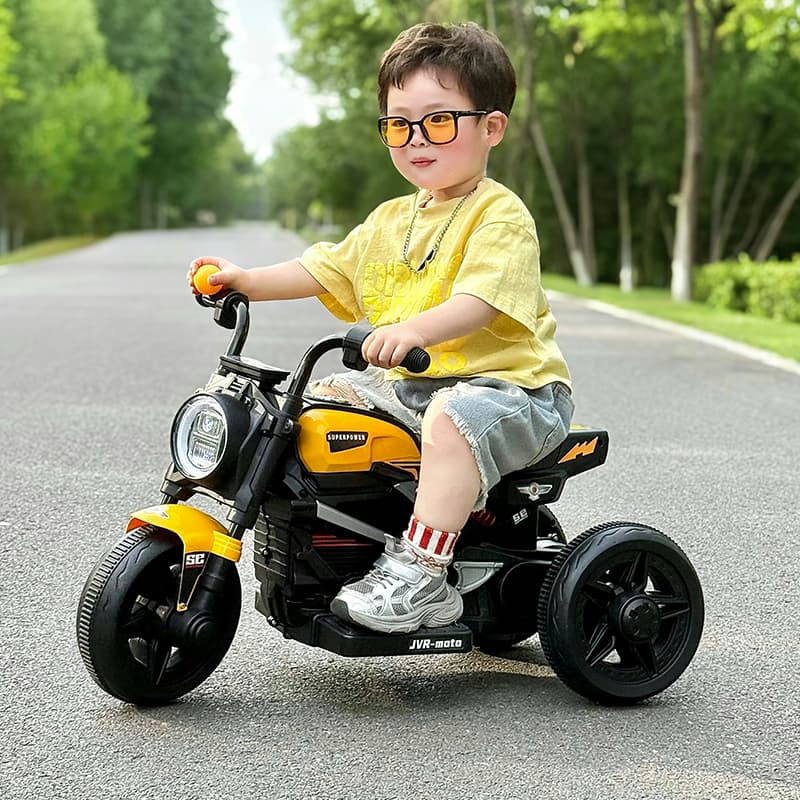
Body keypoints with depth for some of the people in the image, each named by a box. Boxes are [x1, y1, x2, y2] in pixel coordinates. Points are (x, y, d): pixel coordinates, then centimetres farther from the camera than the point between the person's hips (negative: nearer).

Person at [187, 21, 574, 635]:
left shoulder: (501, 214, -11)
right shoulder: (391, 220, 14)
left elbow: (477, 302, -28)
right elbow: (326, 268, 19)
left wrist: (413, 330, -45)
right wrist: (247, 280, 6)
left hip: (509, 383, -8)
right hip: (404, 383, 9)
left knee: (451, 419, -37)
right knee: (322, 398, 2)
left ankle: (420, 577, -35)